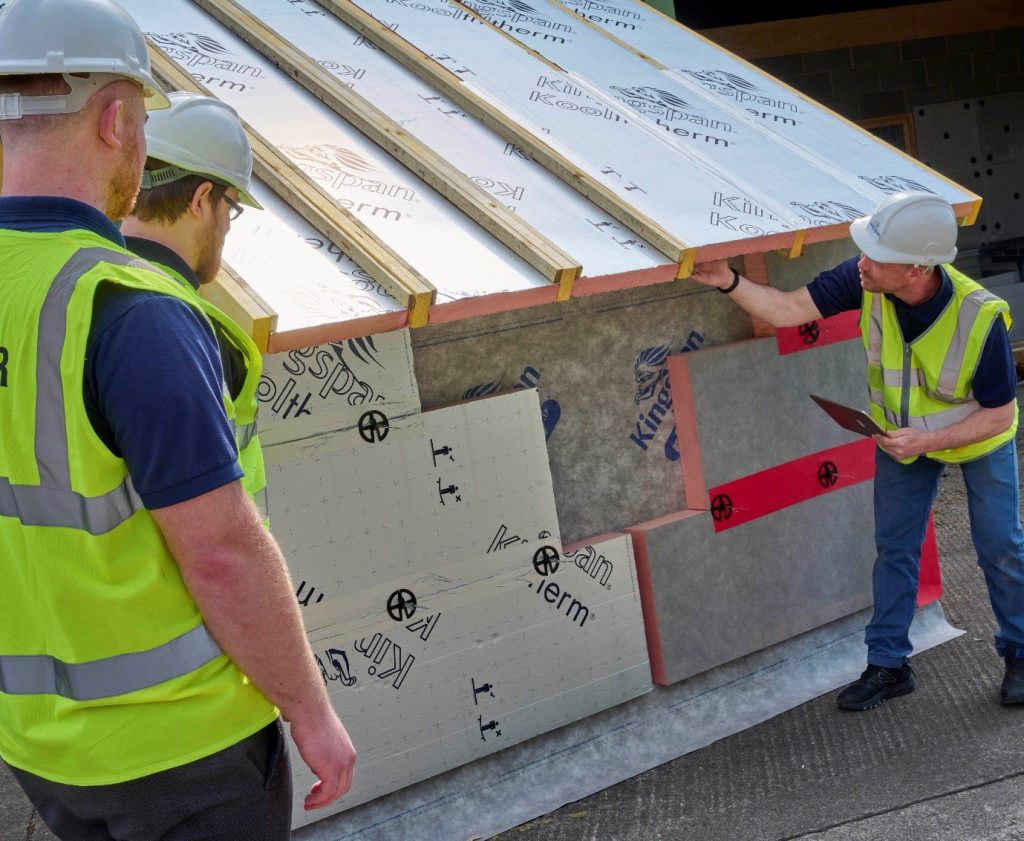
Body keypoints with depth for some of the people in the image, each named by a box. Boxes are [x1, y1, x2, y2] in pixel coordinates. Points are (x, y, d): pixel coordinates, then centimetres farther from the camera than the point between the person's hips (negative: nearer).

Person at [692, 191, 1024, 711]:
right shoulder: (866, 282, -30)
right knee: (894, 548, 9)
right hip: (903, 435, 3)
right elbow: (789, 310, -23)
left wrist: (927, 440, -34)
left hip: (978, 437, -3)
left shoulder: (981, 318, -37)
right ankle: (888, 666, 22)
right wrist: (729, 282, -37)